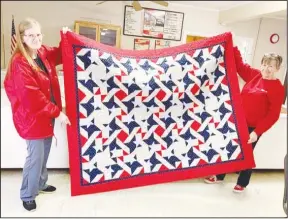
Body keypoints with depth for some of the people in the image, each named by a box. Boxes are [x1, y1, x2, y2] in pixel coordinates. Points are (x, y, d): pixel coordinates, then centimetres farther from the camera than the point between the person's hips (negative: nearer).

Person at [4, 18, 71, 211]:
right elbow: (32, 97, -24)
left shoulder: (43, 52, 2)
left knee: (44, 153, 20)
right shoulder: (19, 63, -22)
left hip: (47, 113, 8)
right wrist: (57, 112, -21)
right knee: (36, 157, 2)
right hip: (32, 116, -8)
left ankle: (40, 184, 42)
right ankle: (27, 196, 24)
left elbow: (60, 55, 22)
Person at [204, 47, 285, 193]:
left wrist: (257, 132, -20)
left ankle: (242, 183, 33)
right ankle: (219, 177, 34)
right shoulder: (254, 75, 1)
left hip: (253, 127, -5)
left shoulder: (277, 88, -14)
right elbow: (239, 65, 11)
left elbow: (273, 115, -16)